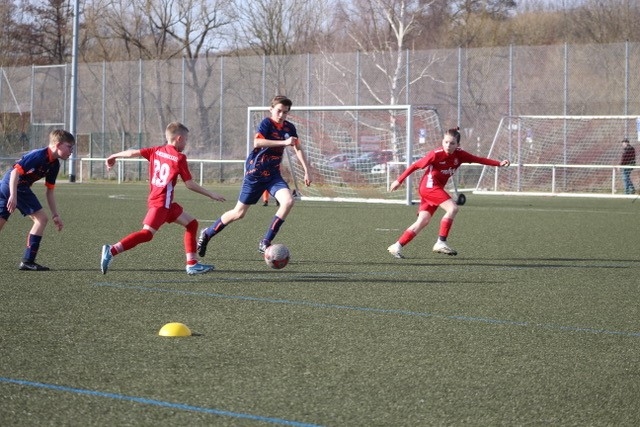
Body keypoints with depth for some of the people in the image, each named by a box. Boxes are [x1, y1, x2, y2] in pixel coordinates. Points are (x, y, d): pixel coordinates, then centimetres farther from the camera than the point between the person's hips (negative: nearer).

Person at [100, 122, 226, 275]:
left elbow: (134, 152, 4)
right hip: (161, 201, -9)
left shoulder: (157, 151, 10)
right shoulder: (179, 158, -7)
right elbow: (190, 184, -7)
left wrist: (114, 156, 17)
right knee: (147, 233, -17)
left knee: (192, 224, 14)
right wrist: (212, 195, 1)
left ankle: (192, 264, 12)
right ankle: (112, 251, -25)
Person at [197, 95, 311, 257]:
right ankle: (207, 234, 24)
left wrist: (306, 171, 8)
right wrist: (283, 142, -35)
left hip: (273, 174, 5)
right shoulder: (266, 123, -15)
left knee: (288, 201, -20)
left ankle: (265, 243, -13)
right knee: (239, 213, 2)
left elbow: (298, 149, 14)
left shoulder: (289, 128, 5)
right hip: (255, 173, -5)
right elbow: (257, 142, -31)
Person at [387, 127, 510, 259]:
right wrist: (399, 181, -6)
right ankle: (441, 242, -17)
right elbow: (416, 165, -9)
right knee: (452, 208, -21)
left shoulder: (459, 154, 0)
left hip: (437, 189, 7)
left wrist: (499, 163, -8)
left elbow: (479, 159, 1)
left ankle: (397, 247, 1)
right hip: (429, 186, -7)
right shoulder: (436, 154, -16)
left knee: (423, 222, 0)